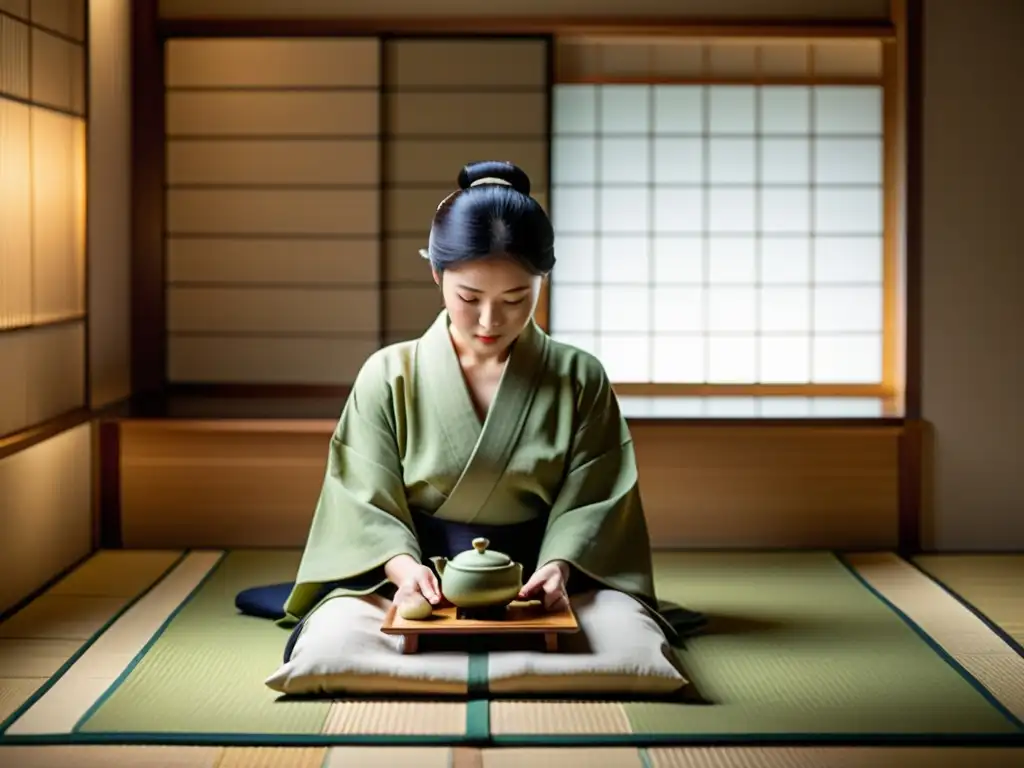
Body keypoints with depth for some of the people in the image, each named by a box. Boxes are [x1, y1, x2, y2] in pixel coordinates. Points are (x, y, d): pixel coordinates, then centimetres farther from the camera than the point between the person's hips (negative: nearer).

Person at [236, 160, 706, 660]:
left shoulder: (581, 380, 2)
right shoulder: (389, 376, 1)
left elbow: (589, 501, -2)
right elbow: (367, 502, -3)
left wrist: (559, 566, -23)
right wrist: (402, 565, -23)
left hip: (534, 579, 0)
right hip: (422, 576, 0)